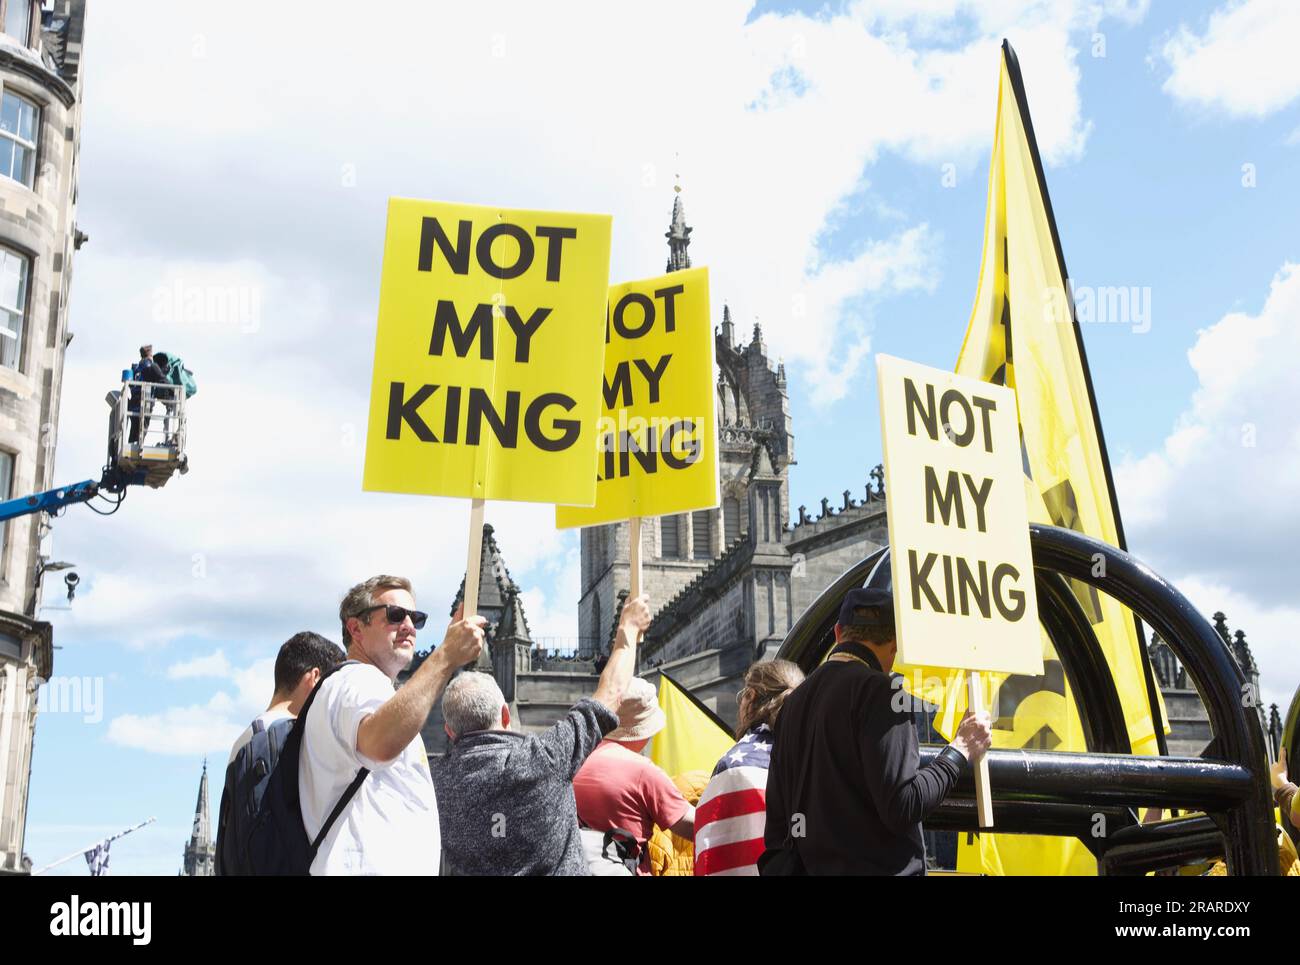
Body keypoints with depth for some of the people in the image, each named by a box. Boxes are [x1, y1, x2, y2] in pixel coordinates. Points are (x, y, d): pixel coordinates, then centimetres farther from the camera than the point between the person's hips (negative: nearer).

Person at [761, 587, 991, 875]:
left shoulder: (794, 701, 13)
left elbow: (777, 817, 15)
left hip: (812, 867, 8)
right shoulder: (880, 691, -10)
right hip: (879, 867, -8)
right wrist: (960, 750, -5)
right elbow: (902, 806, -17)